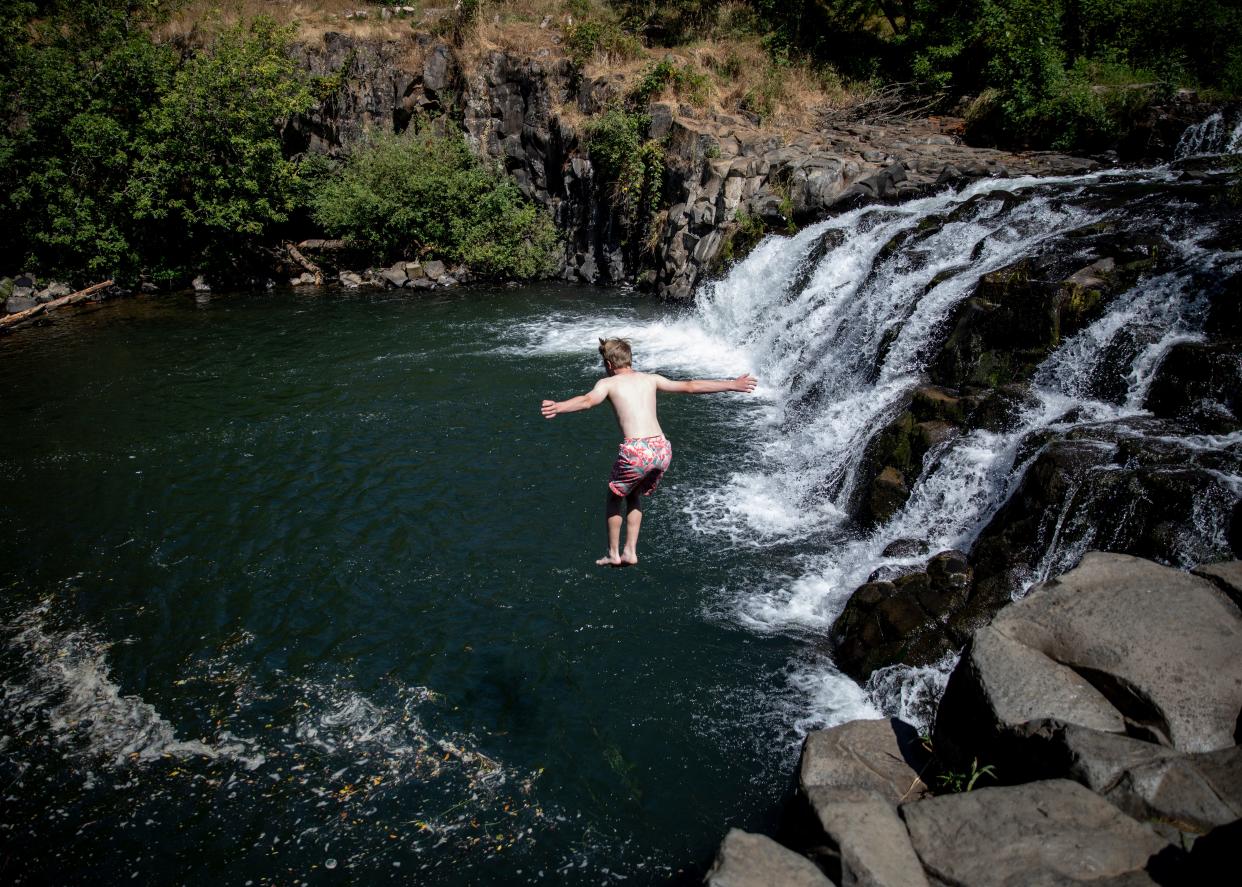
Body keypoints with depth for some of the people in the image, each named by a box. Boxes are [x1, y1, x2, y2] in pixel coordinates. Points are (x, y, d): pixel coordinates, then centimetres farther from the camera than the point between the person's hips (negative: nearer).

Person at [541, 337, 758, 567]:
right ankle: (630, 551, 24)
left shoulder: (608, 383, 8)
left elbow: (588, 400, -14)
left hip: (636, 450, -4)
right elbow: (690, 386, 22)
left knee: (614, 496, 23)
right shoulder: (650, 379, 20)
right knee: (634, 496, 29)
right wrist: (732, 385, 31)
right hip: (662, 448, 4)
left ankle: (613, 553, 24)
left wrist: (557, 407, -32)